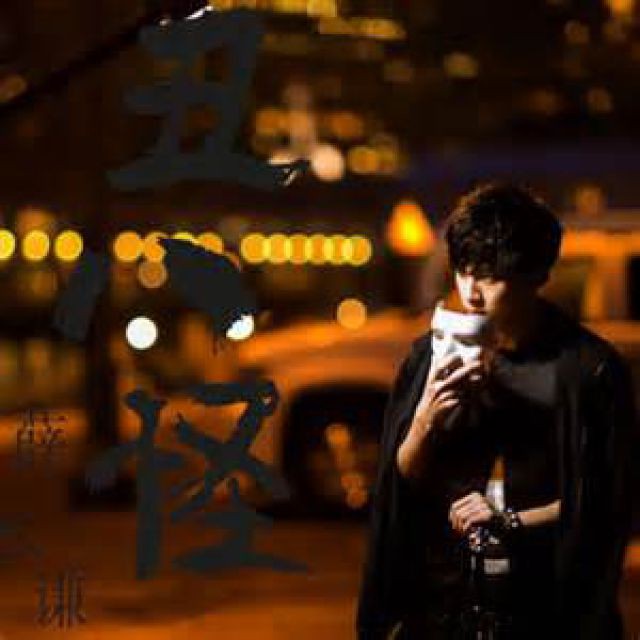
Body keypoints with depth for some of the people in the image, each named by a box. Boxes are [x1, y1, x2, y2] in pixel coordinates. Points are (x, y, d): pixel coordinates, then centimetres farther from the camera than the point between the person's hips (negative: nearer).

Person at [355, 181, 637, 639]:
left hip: (538, 599, -3)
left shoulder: (586, 366, -11)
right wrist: (425, 418, -17)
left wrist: (513, 520, -16)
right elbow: (404, 479, 1)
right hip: (441, 592, 3)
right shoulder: (434, 355, -2)